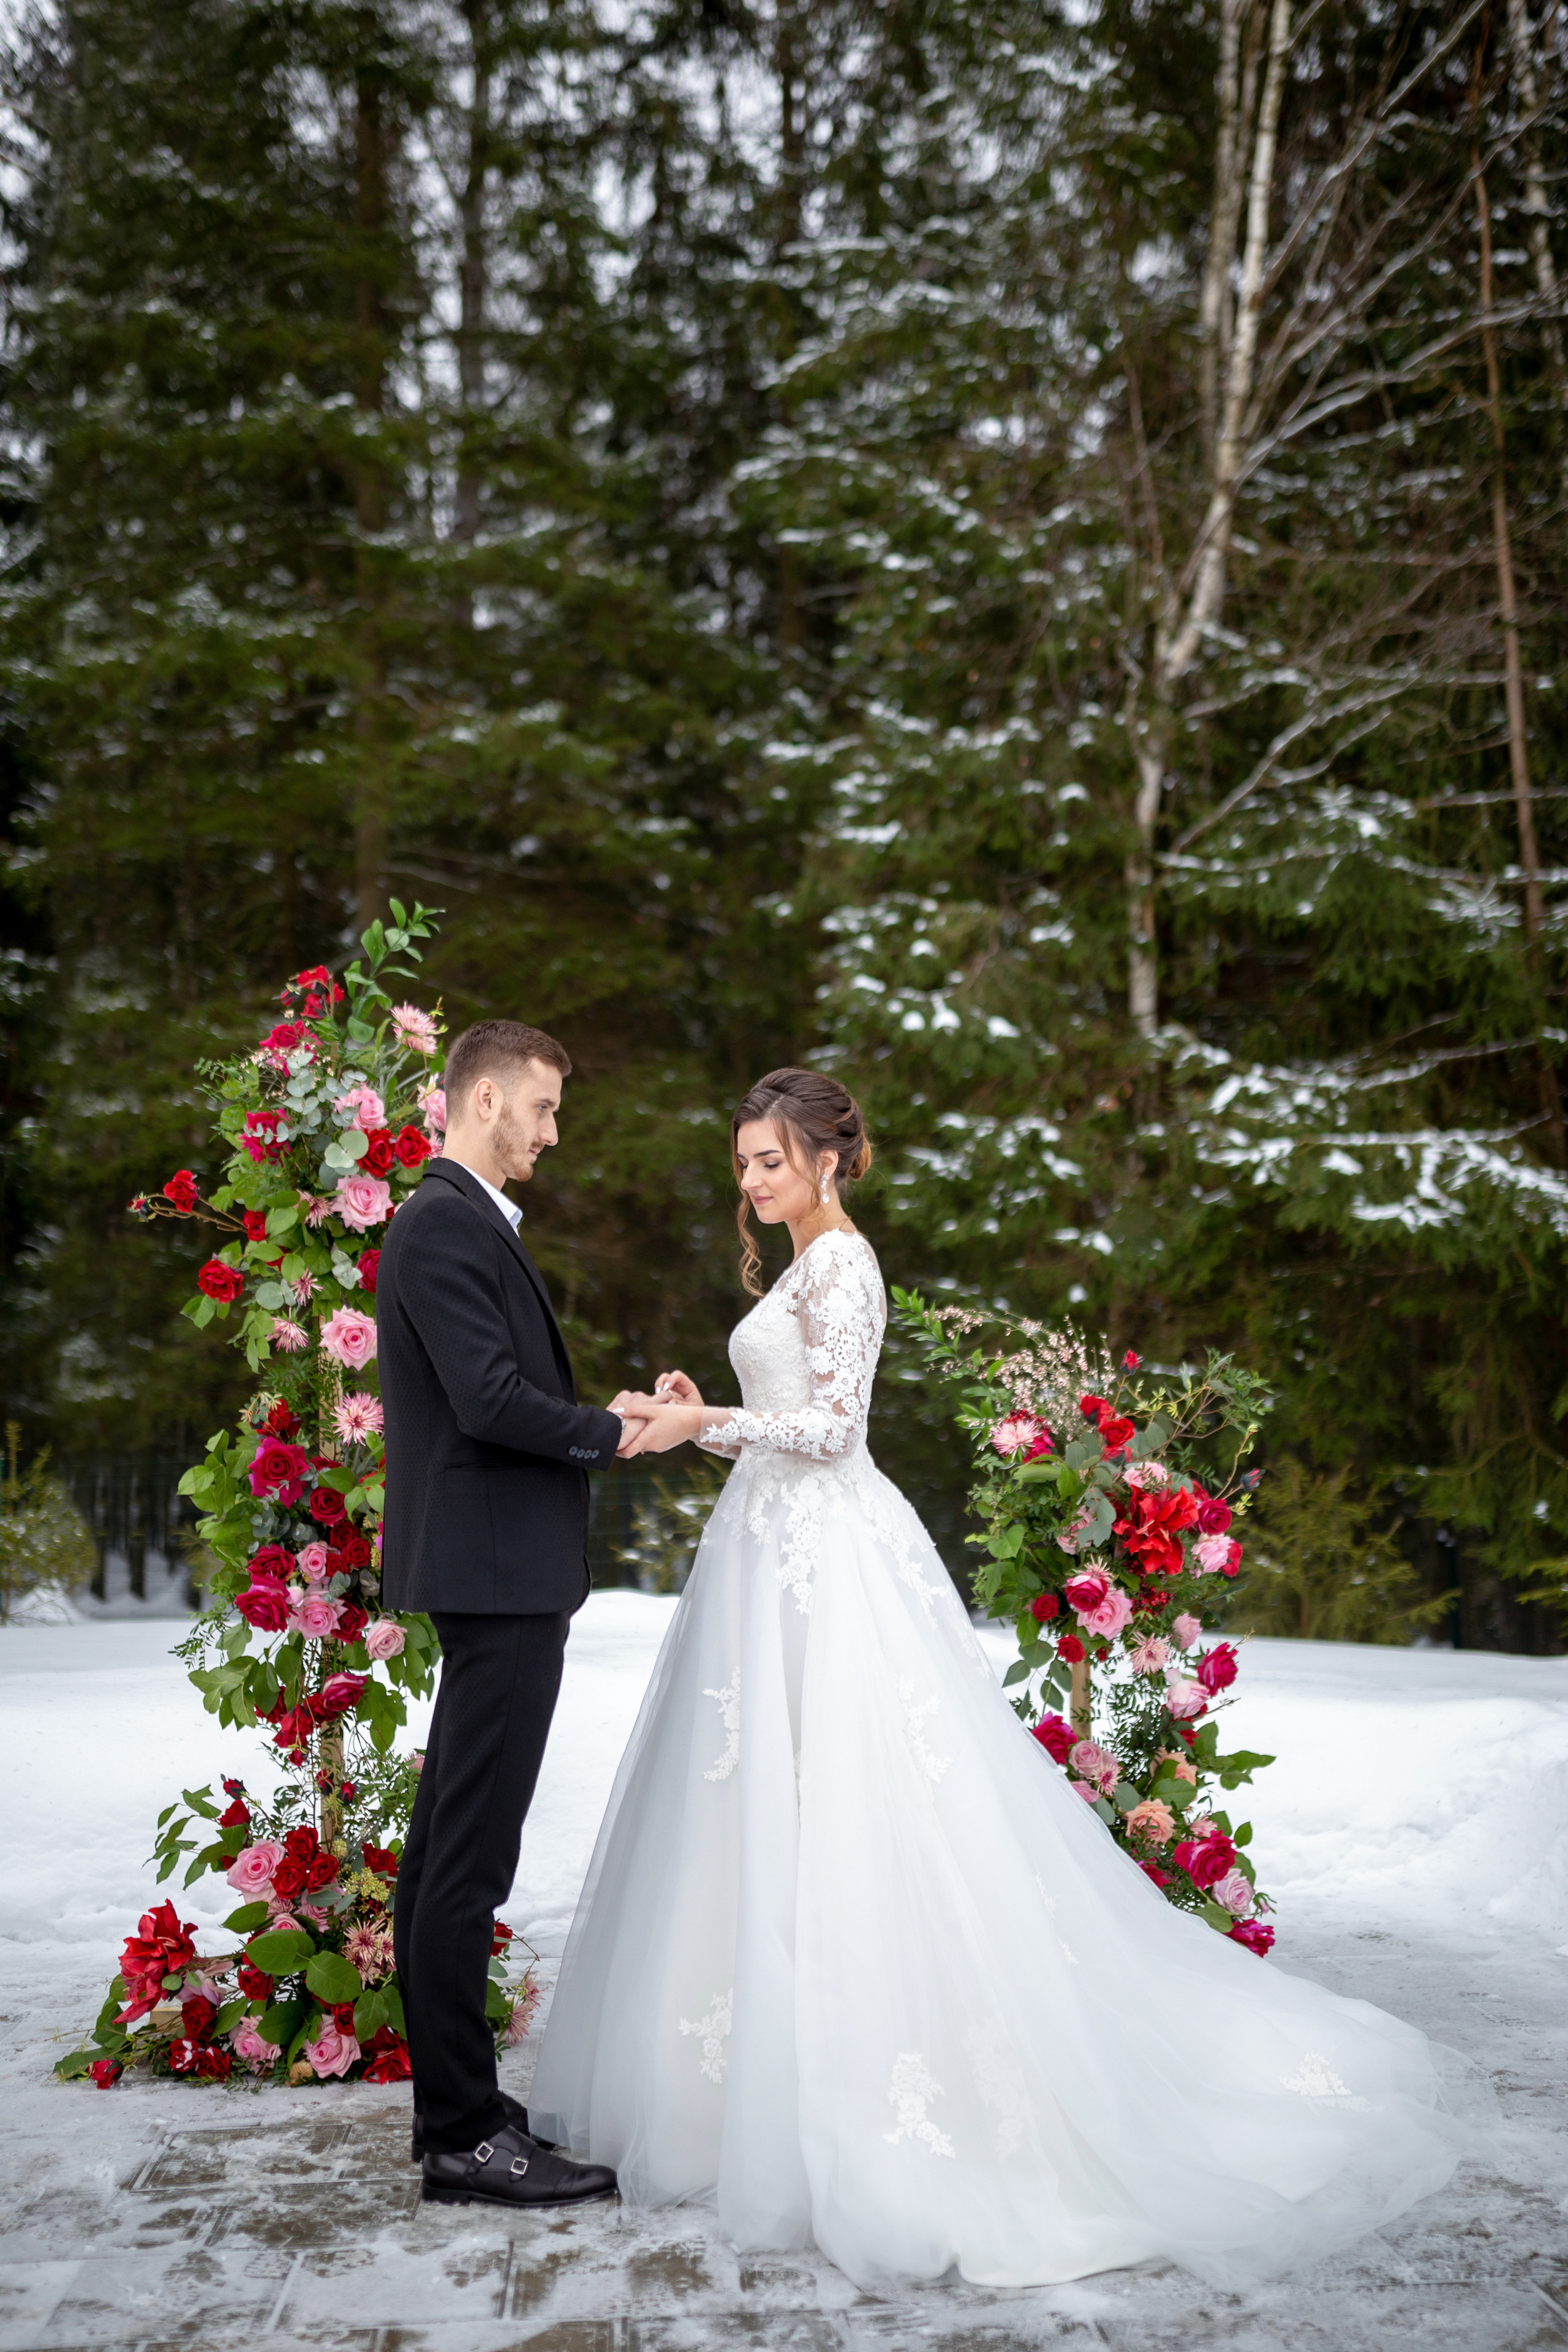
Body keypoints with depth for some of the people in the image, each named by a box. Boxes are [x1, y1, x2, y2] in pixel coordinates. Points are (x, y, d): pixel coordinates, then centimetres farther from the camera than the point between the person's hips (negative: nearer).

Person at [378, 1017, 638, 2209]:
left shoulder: (465, 1221, 18)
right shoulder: (448, 1225, -14)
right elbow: (493, 1403, -22)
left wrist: (609, 1415, 9)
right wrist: (615, 1431, -9)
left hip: (495, 1576, 11)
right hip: (498, 1574, -11)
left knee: (447, 1847, 15)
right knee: (470, 1856, -5)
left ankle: (456, 2105, 25)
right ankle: (467, 2135, 2)